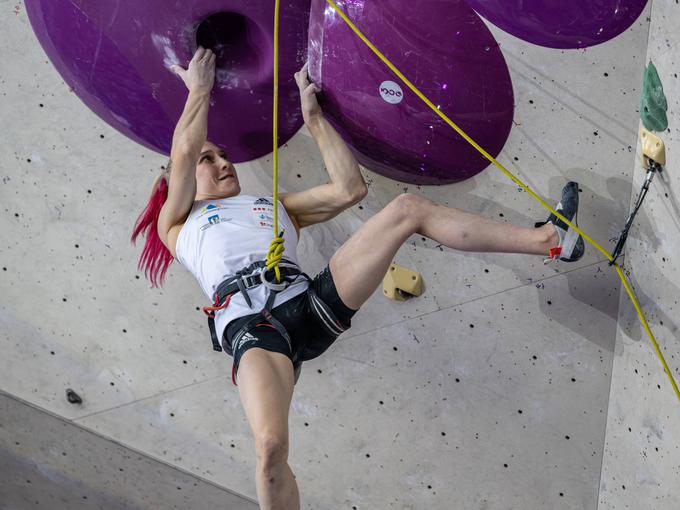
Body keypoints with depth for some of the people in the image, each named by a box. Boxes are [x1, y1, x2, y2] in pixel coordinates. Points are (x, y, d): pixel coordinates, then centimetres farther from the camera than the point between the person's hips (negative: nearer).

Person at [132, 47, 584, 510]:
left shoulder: (273, 206, 36)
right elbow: (184, 150, 8)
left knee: (409, 208, -3)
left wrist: (314, 116, 29)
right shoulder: (178, 222, 25)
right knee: (271, 446, -34)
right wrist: (199, 89, 22)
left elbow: (350, 188, 24)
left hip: (310, 304, 4)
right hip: (252, 326, -4)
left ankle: (548, 239, -7)